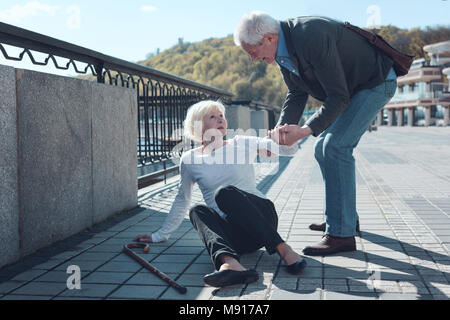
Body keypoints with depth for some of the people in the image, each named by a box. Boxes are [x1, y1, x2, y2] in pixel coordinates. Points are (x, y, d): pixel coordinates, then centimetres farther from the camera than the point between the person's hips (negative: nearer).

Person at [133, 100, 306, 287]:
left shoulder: (242, 144, 7)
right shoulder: (189, 160, 9)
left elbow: (290, 149, 3)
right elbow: (181, 200, 19)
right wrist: (160, 235, 18)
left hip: (261, 217, -1)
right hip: (234, 234, 2)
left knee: (224, 192, -28)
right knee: (197, 211, -26)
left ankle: (283, 249, -39)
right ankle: (229, 262, -56)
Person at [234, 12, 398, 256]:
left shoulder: (311, 38, -34)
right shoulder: (281, 50, -4)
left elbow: (339, 97, -31)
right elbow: (297, 94, 4)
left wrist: (305, 131, -34)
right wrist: (281, 129, -11)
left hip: (376, 82, -10)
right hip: (348, 88, 10)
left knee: (335, 146, -20)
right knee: (323, 148, 10)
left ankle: (341, 234, -16)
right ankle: (346, 217, 23)